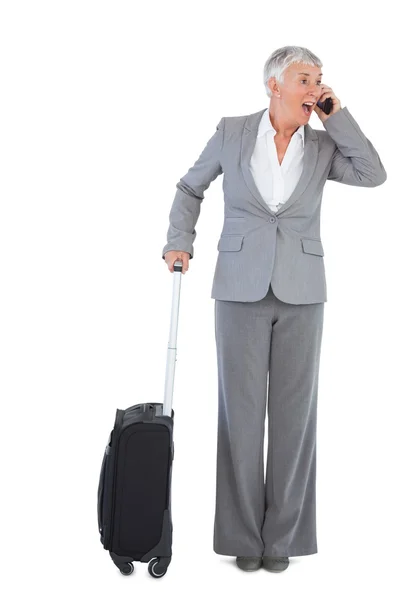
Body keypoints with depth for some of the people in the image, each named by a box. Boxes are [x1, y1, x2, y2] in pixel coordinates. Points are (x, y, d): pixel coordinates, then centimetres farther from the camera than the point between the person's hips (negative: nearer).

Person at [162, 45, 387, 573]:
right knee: (241, 410, 0)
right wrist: (179, 243, 1)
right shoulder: (232, 133, 1)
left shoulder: (324, 145, 5)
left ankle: (282, 536, 15)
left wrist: (335, 113, -6)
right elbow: (191, 188, 13)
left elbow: (373, 174, -11)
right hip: (241, 289, -1)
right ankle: (244, 536, 13)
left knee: (294, 412, 2)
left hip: (300, 292, 2)